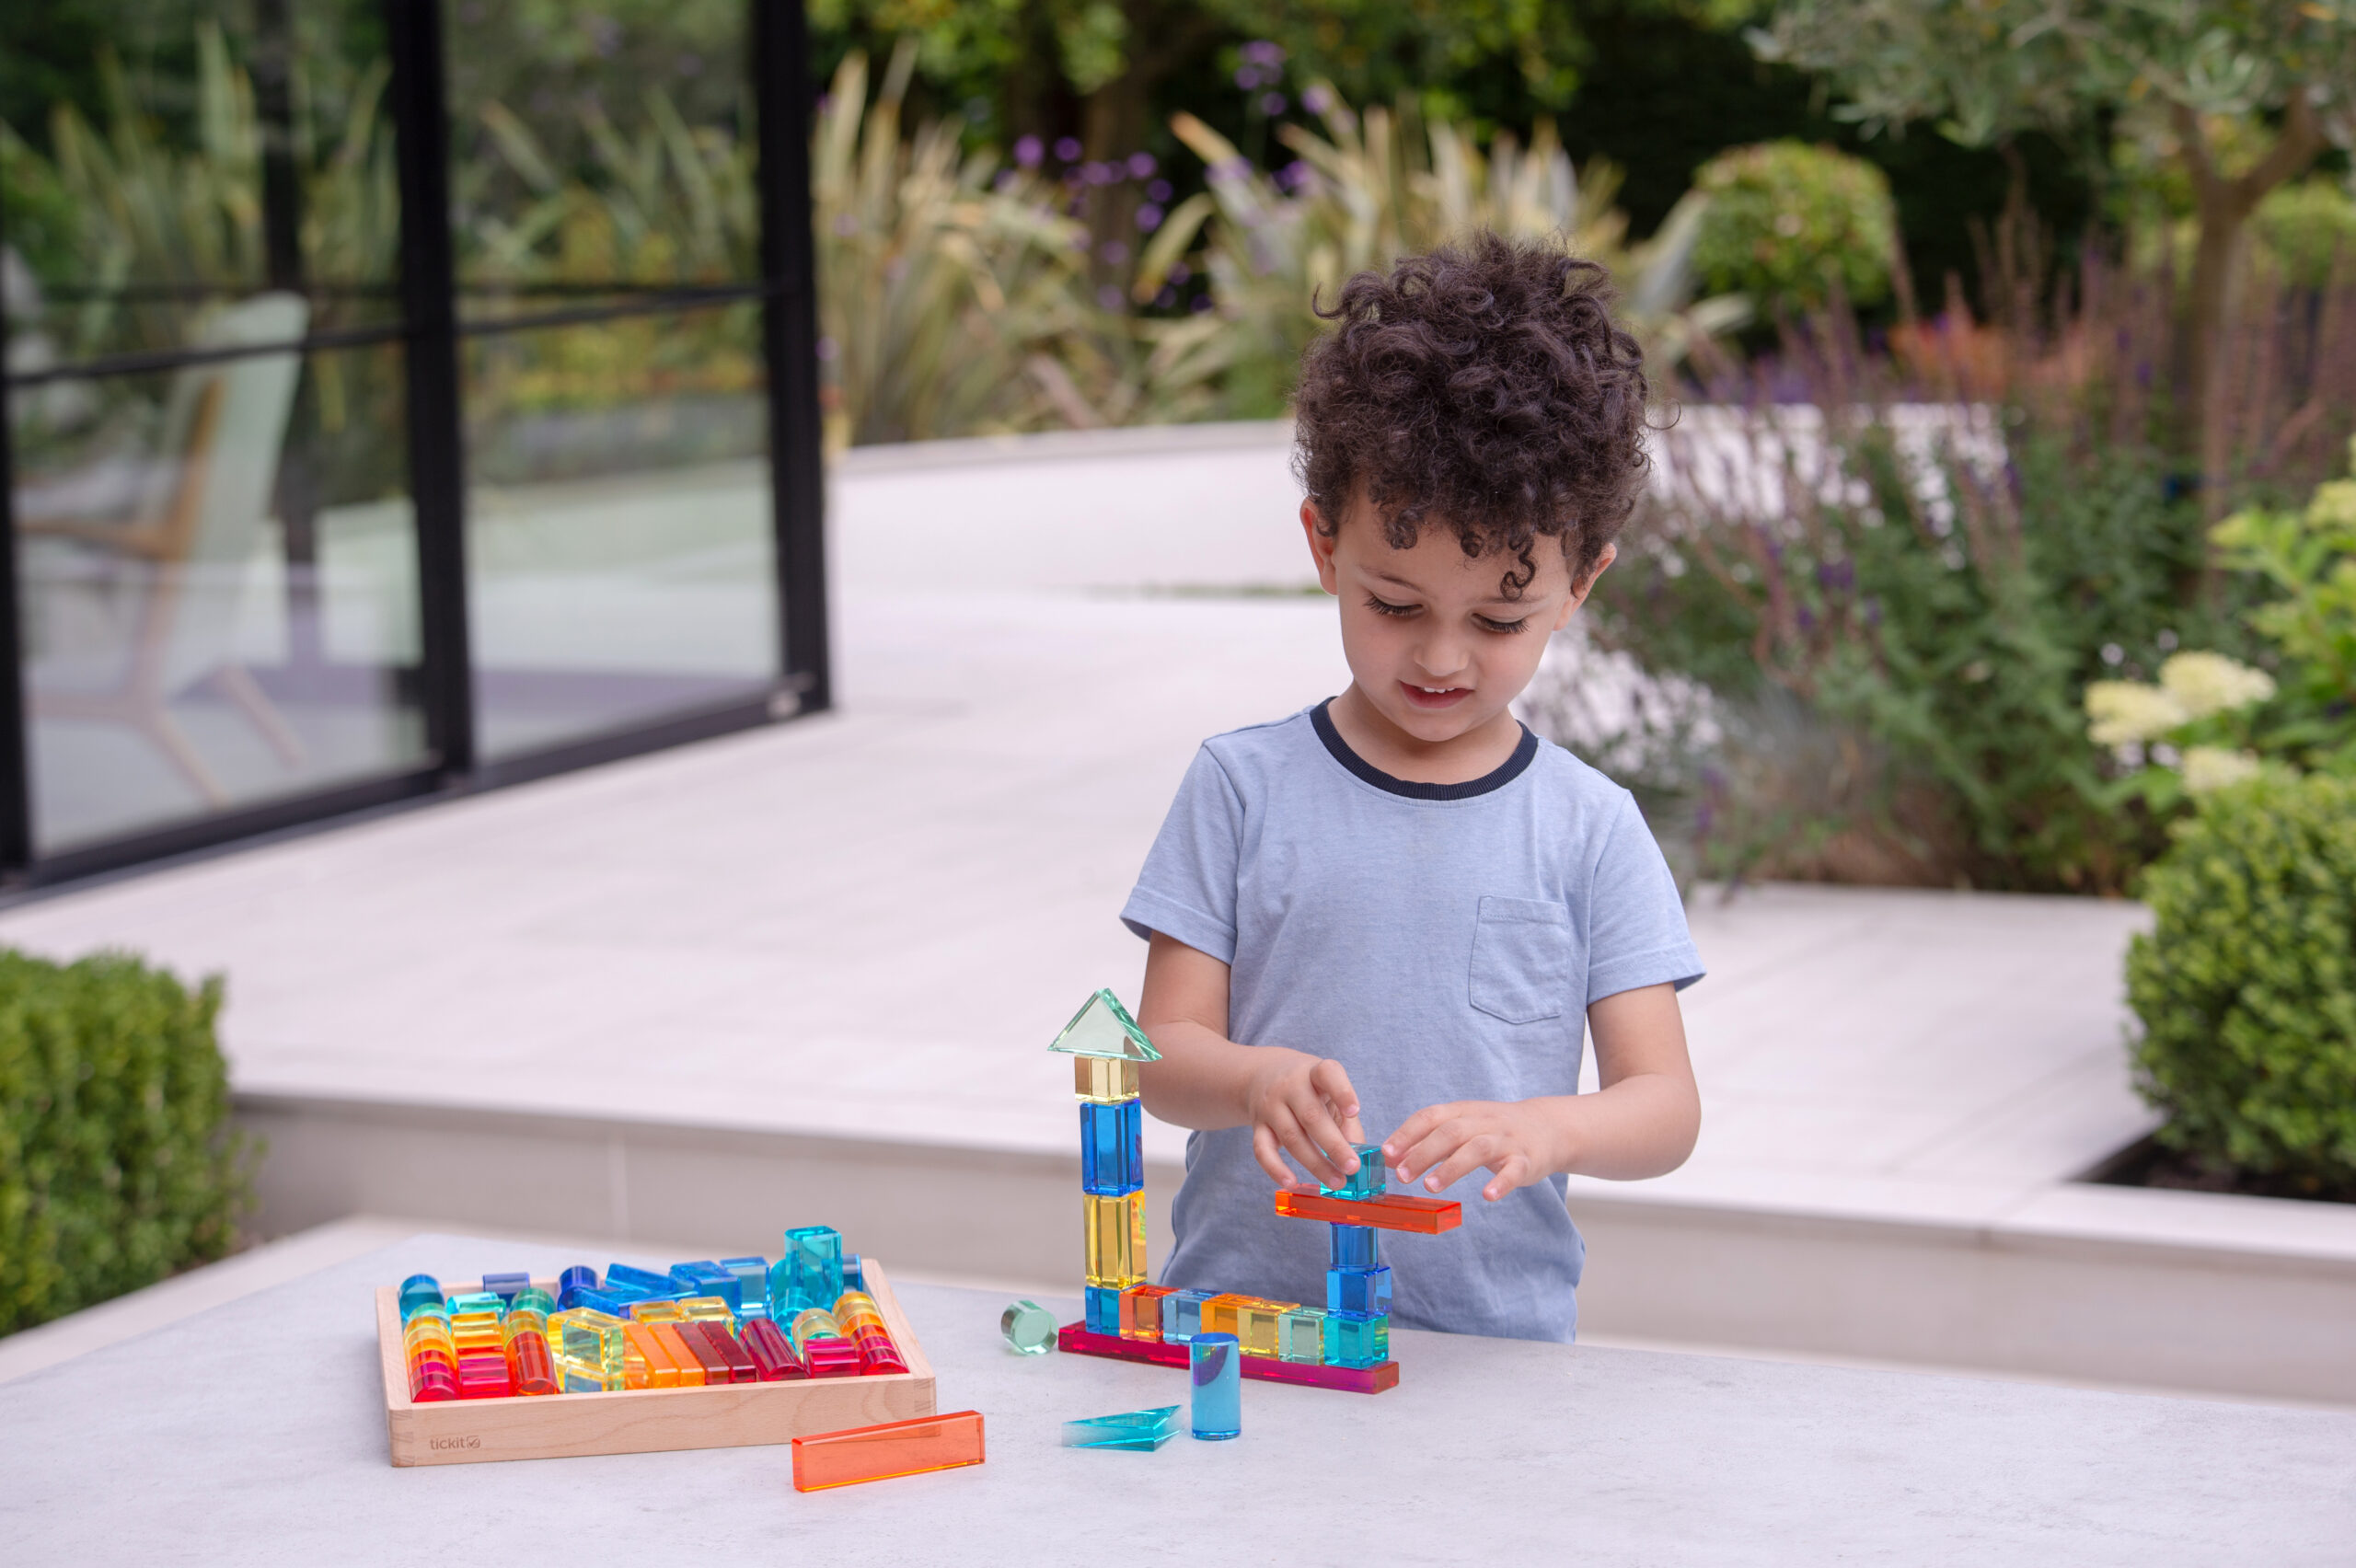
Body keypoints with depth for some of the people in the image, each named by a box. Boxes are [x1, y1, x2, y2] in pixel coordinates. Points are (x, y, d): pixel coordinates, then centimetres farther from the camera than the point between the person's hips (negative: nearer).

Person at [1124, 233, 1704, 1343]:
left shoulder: (1588, 829, 5)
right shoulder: (1244, 787, 5)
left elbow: (1665, 1107, 3)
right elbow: (1165, 1054, 4)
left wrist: (1539, 1130, -18)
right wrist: (1255, 1079, -18)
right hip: (1237, 1324, 0)